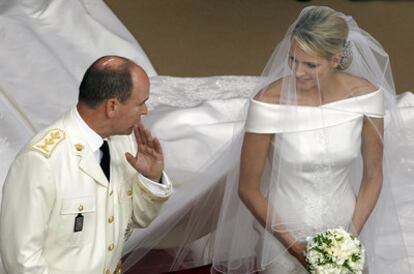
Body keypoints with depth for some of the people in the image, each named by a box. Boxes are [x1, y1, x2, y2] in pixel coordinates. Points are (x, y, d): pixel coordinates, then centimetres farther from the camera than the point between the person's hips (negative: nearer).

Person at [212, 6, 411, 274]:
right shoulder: (269, 103, -19)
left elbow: (373, 175, 1)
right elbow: (247, 188, -9)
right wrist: (292, 245, -9)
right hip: (282, 233, -2)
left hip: (343, 229, 2)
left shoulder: (366, 95, -11)